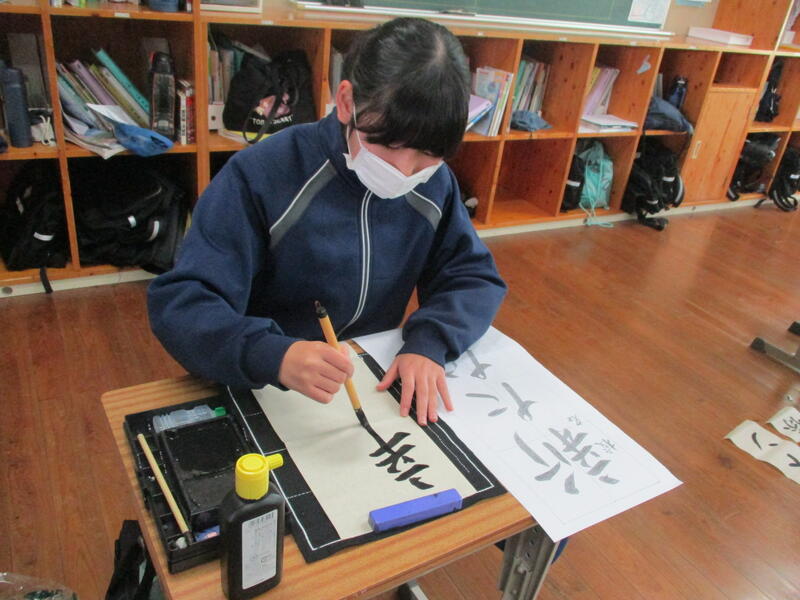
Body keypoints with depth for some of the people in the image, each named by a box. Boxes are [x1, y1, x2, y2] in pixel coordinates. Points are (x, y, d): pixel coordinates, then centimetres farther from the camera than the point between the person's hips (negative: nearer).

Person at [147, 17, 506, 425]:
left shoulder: (433, 182, -4)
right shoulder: (261, 176, -18)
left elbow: (474, 276, 1)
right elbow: (178, 302, -21)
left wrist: (429, 342, -20)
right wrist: (273, 355, -40)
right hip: (263, 396, -3)